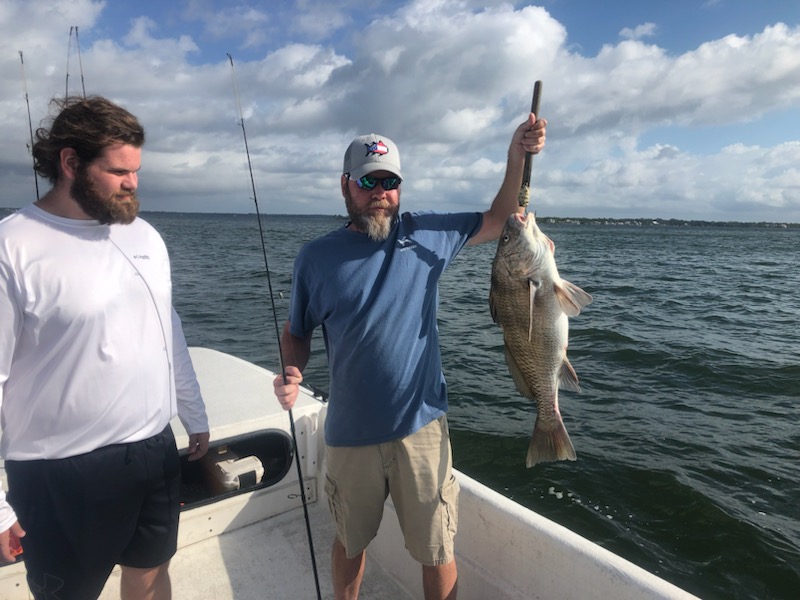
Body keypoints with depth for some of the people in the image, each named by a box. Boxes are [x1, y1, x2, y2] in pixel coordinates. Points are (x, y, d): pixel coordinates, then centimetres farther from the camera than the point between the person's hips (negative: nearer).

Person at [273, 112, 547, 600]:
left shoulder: (426, 234, 0)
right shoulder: (317, 257, -2)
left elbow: (499, 222, 9)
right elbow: (296, 333, 7)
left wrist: (517, 157, -4)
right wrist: (292, 374, -13)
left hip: (422, 428, 0)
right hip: (350, 433, 1)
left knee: (438, 553, 12)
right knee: (350, 542, 23)